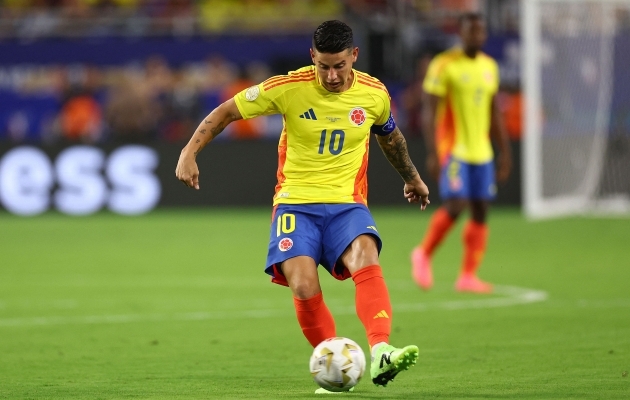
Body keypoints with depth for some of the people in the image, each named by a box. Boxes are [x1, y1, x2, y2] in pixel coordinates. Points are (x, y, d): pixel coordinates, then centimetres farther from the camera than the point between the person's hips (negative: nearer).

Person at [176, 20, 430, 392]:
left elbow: (390, 137, 23)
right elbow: (227, 111, 0)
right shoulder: (288, 88, -9)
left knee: (367, 261, -31)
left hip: (347, 202, 1)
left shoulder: (374, 93, 0)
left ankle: (381, 354, -44)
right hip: (296, 202, -1)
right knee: (304, 287, -22)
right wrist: (190, 152, -11)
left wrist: (412, 178, 38)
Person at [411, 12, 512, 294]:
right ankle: (424, 254, 5)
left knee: (481, 210, 2)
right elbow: (429, 111, -9)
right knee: (455, 205, -17)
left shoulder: (489, 66, 13)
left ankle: (468, 276, 8)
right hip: (453, 150, -6)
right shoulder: (444, 65, -7)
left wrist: (504, 151, 16)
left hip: (481, 152, 6)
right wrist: (432, 153, -16)